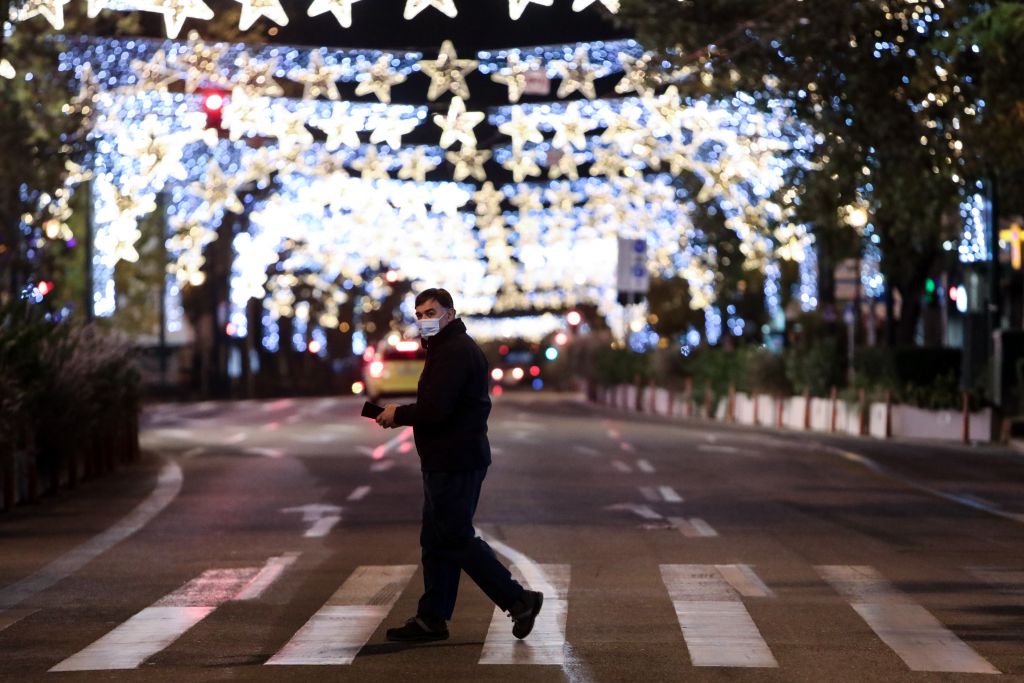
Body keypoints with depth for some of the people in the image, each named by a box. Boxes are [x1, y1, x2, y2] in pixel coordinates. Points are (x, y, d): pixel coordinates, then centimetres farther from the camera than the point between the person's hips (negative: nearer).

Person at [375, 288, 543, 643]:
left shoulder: (456, 351, -17)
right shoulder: (446, 348, 19)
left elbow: (434, 410, -25)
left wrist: (397, 414, -9)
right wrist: (401, 415, 4)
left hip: (456, 463, -11)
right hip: (447, 460, 11)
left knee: (457, 539, -7)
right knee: (437, 540, 12)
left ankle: (518, 600, -3)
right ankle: (431, 619, 16)